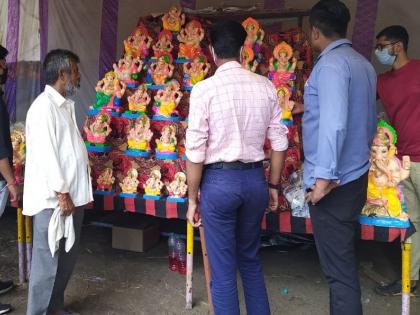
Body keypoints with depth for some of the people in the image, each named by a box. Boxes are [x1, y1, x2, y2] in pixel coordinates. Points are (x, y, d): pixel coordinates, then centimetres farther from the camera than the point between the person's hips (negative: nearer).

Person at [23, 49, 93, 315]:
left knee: (68, 257, 17)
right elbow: (45, 155, -19)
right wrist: (62, 194, -18)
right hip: (53, 199, -9)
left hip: (73, 195, 9)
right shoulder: (44, 106, -14)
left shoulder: (67, 105, 14)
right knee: (48, 260, 1)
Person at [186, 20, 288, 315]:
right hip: (255, 179, 5)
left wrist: (192, 197, -1)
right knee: (250, 260, 23)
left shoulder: (204, 89, -12)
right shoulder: (266, 86, 0)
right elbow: (279, 142, 4)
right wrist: (273, 185, 15)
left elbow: (196, 151, -12)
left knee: (223, 269, 10)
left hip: (219, 180, -4)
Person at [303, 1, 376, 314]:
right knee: (346, 256, 20)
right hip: (357, 175, 9)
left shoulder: (330, 65, -15)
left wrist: (324, 176, -23)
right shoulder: (363, 63, 12)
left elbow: (333, 123, -26)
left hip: (334, 182, -9)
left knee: (338, 267, 0)